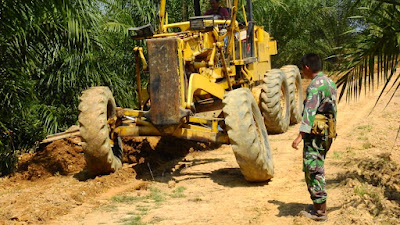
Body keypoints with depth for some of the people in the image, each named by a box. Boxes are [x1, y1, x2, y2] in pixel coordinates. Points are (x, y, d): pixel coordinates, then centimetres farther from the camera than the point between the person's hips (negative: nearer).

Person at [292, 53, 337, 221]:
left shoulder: (315, 86, -15)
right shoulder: (330, 83, 14)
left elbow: (309, 112, -24)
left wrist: (301, 135, -29)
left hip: (315, 133, -10)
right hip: (328, 132, 10)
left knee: (313, 170, -4)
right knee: (317, 169, 18)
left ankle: (320, 212, -1)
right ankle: (318, 206, 26)